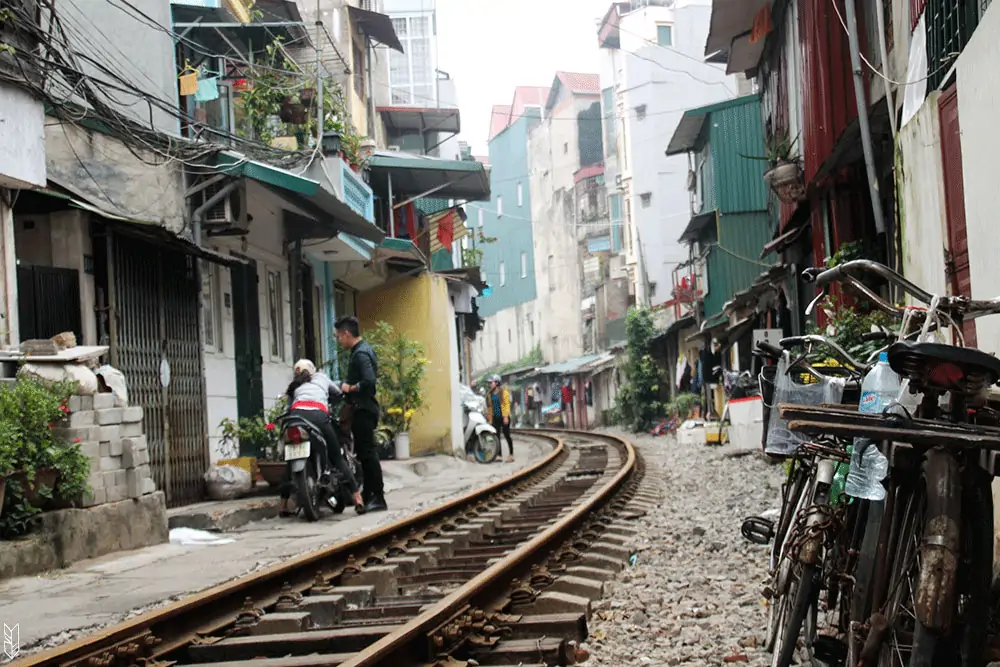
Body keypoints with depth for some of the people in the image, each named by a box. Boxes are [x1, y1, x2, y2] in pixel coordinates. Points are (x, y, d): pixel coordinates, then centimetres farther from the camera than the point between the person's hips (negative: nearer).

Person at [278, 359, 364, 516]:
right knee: (337, 458, 4)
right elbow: (338, 393, 41)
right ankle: (357, 499, -6)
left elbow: (289, 405, 23)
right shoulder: (321, 377, 32)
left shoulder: (294, 385, 33)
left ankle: (283, 505, 14)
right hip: (318, 415, -1)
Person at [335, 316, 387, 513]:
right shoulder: (362, 350, 16)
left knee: (367, 453, -10)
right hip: (362, 408, 11)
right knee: (364, 453, 14)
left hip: (363, 409, -11)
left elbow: (369, 381, -27)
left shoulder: (361, 354, -16)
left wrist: (350, 388, -14)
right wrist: (348, 388, 9)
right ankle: (368, 495, 20)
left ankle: (378, 498, -9)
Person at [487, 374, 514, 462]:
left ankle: (511, 455, 9)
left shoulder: (503, 391, -8)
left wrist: (506, 417, -18)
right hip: (495, 418, 6)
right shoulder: (491, 393, 10)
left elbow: (507, 404, -11)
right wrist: (490, 419, 11)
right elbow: (491, 406, 14)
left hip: (503, 417, -6)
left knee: (507, 435, 0)